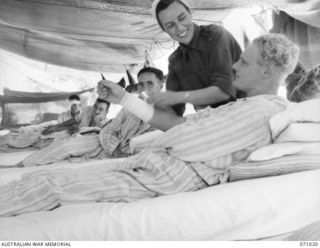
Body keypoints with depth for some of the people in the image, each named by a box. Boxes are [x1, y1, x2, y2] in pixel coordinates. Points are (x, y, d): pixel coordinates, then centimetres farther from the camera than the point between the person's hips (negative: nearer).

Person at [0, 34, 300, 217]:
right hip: (156, 163, 9)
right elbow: (179, 124, 14)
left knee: (43, 184, -8)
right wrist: (124, 98, 13)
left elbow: (182, 143, -17)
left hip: (164, 179, -9)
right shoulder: (250, 107, 17)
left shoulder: (259, 111, -16)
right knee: (39, 177, 9)